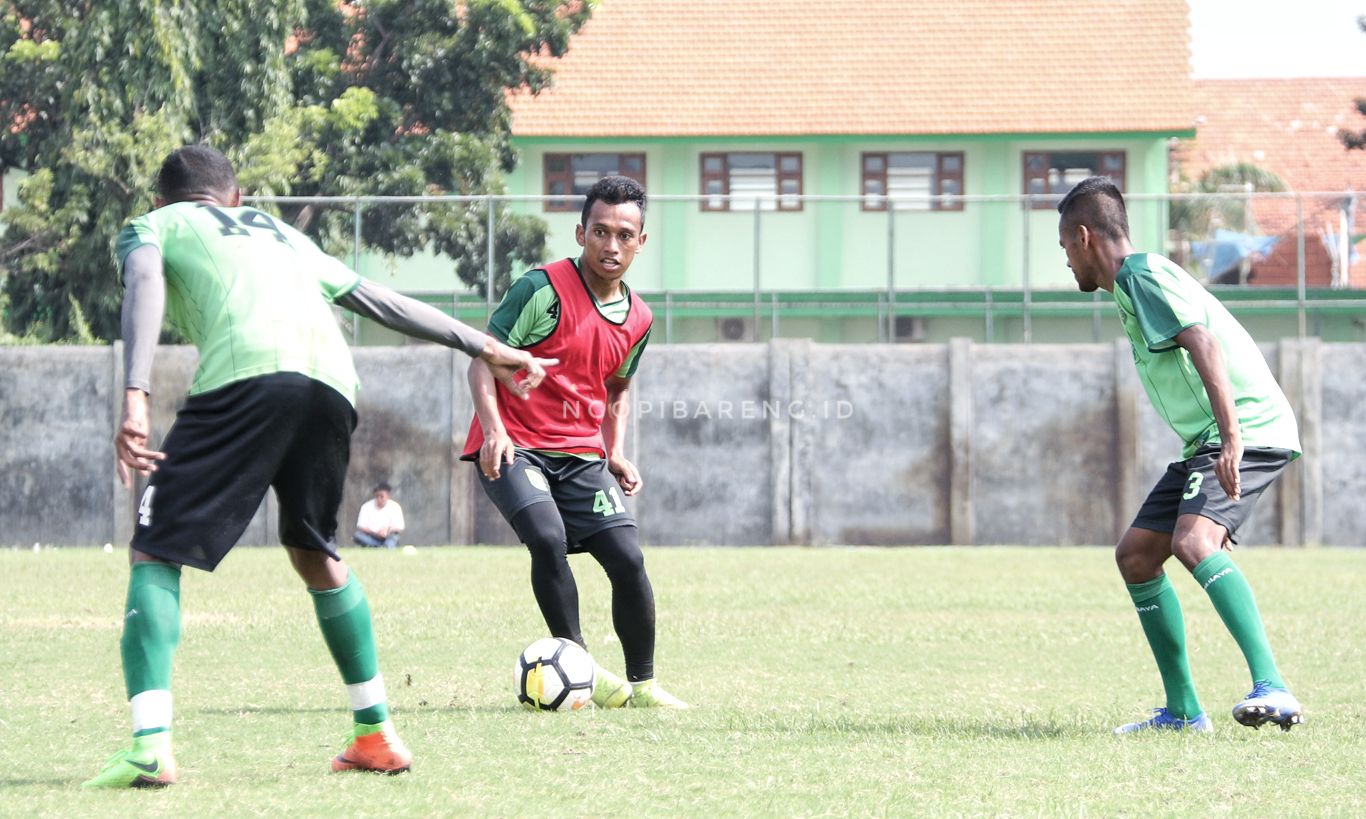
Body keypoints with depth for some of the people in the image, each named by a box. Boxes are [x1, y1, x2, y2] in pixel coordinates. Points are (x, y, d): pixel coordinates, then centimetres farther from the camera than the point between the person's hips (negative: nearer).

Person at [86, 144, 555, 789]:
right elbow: (381, 302, 39)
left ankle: (149, 745, -16)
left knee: (155, 551, 1)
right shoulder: (282, 234, 39)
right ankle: (376, 733, 28)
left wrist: (134, 399, -11)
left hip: (244, 375, -5)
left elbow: (144, 287, 2)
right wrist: (484, 348, 45)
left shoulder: (151, 226, 25)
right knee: (314, 553, 27)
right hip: (333, 381, 5)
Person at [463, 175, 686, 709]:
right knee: (548, 538, -29)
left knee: (628, 559, -7)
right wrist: (494, 429, -23)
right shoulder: (544, 289, -12)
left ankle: (641, 683, 9)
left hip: (582, 455, 5)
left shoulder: (637, 319, 8)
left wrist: (617, 452, 12)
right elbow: (483, 359, -10)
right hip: (514, 445, -5)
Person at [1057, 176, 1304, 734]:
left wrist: (1231, 437, -33)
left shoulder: (1142, 275, -9)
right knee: (1135, 554, 10)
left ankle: (1272, 689, -41)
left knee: (1191, 542, -30)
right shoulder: (1132, 283, 22)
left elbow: (1204, 344, -23)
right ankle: (1182, 710, 13)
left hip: (1249, 429, -11)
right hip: (1208, 439, 11)